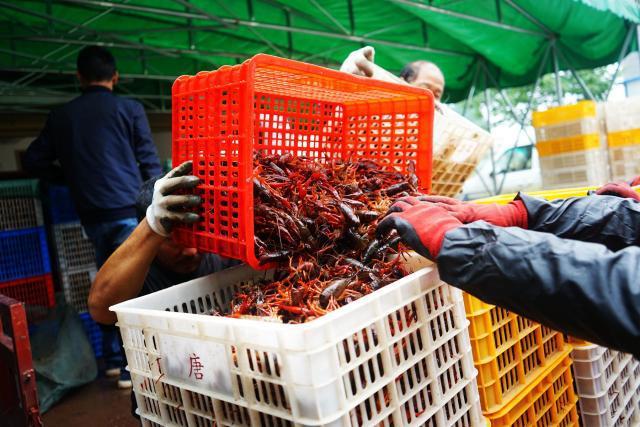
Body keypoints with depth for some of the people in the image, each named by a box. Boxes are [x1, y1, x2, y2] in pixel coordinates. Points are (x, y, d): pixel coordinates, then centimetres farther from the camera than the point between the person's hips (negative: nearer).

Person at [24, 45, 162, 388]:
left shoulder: (60, 116, 10)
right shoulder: (129, 109, -2)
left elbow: (34, 161, 13)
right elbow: (149, 162, -2)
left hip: (91, 215, 5)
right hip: (128, 210, -4)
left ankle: (113, 359, 26)